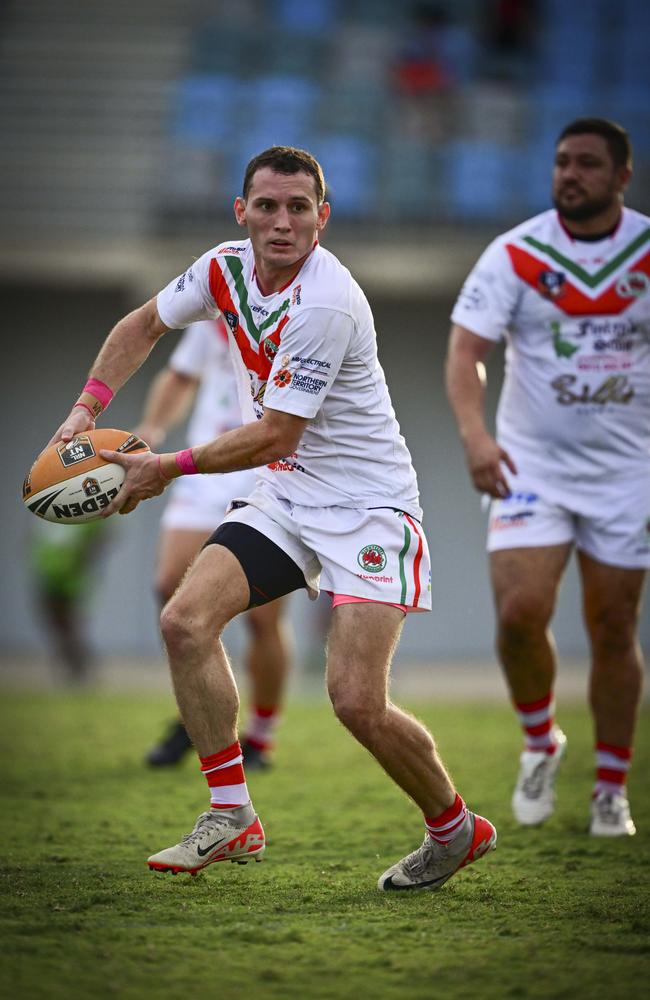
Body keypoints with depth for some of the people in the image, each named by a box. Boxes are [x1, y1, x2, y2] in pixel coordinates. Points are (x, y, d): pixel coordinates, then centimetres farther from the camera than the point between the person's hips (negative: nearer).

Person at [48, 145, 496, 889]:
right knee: (185, 621, -13)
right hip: (285, 498, 7)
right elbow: (144, 324, 18)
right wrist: (88, 407, 5)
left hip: (367, 506, -7)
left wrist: (169, 469, -14)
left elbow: (274, 437, -22)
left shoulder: (326, 304, -25)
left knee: (357, 701, -17)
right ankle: (232, 819, -3)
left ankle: (454, 829, 9)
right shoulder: (226, 268, -1)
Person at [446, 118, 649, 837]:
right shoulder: (515, 255, -7)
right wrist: (474, 433, -30)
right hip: (532, 466, -1)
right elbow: (466, 349, -13)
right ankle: (539, 743, 11)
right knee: (521, 613, -16)